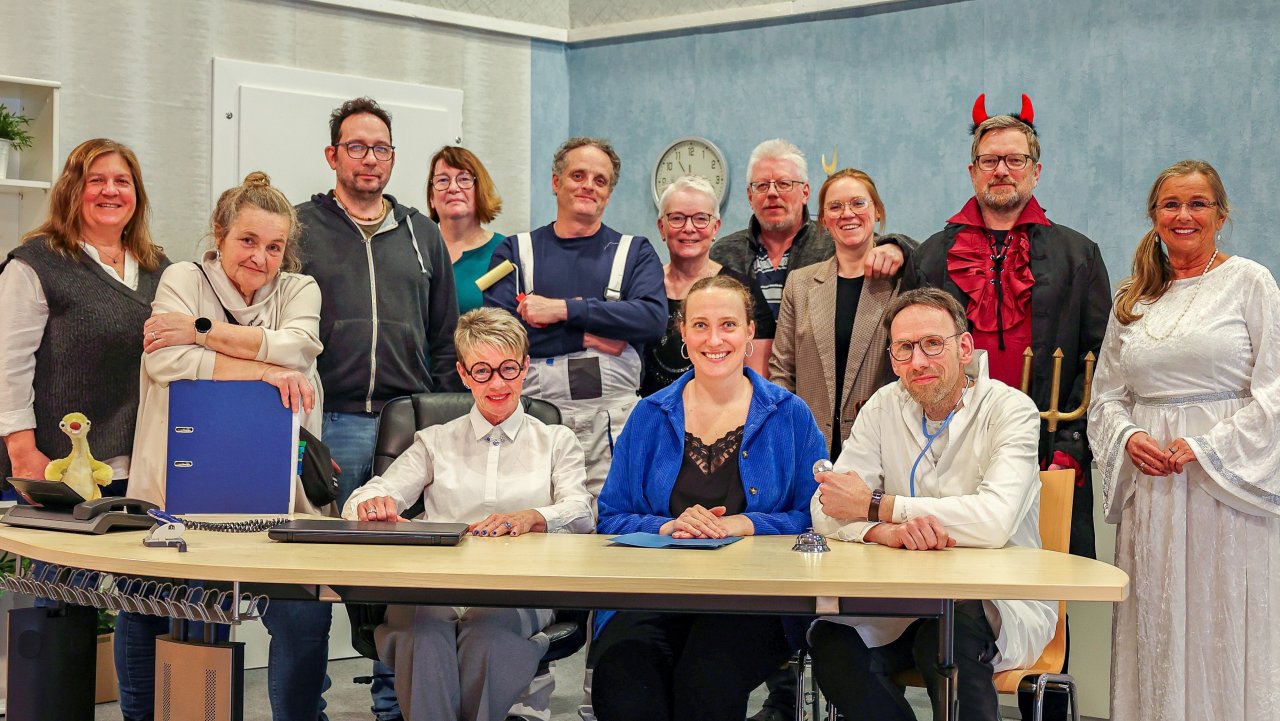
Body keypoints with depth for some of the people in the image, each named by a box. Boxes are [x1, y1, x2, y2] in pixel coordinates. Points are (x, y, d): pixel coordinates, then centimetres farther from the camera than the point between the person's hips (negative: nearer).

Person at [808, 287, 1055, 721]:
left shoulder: (1010, 409, -9)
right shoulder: (885, 408, 6)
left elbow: (995, 521, -26)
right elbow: (826, 512, -2)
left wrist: (873, 506, -17)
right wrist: (887, 530, -26)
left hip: (1002, 601, -4)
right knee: (830, 641, -24)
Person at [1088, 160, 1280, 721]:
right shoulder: (1133, 297, 13)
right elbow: (1106, 396, 15)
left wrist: (1204, 448, -13)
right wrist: (1128, 438, -5)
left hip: (1227, 485, -4)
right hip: (1150, 485, 4)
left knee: (1224, 629, -2)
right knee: (1155, 628, 4)